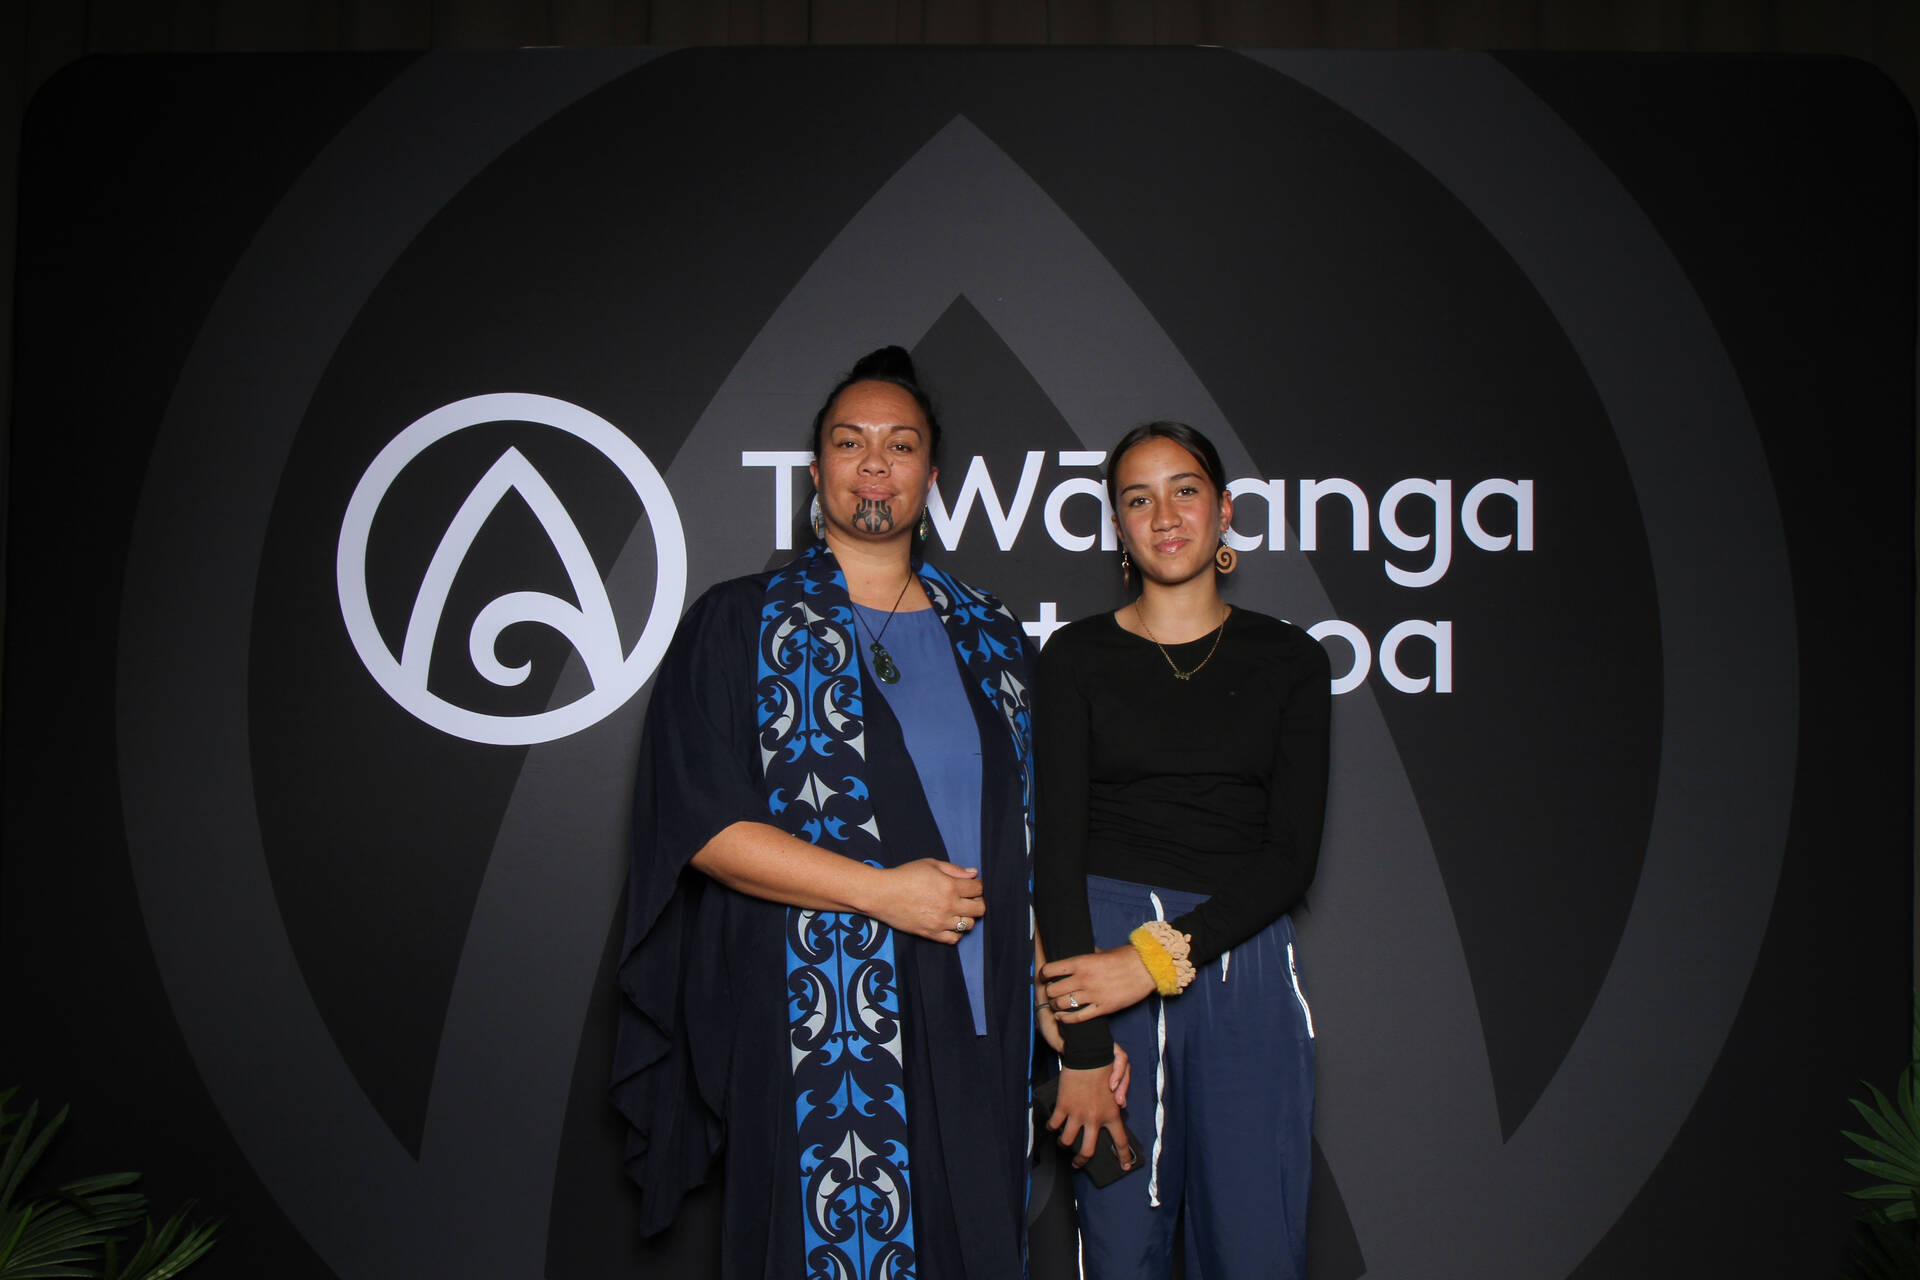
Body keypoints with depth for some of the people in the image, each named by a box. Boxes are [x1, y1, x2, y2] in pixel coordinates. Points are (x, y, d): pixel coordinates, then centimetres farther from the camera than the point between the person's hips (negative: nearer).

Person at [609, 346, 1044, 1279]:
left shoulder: (988, 637, 12)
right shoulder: (738, 626, 0)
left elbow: (1023, 827, 15)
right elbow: (698, 819, -9)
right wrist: (884, 890, -15)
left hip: (974, 1029, 4)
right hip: (816, 1038, -4)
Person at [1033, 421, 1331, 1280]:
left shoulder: (1288, 660, 7)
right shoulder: (1076, 656, 3)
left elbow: (1291, 853, -1)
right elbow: (1058, 846, -4)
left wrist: (1162, 959, -13)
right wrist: (1083, 1049, -13)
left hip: (1242, 961, 1)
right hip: (1101, 943, -1)